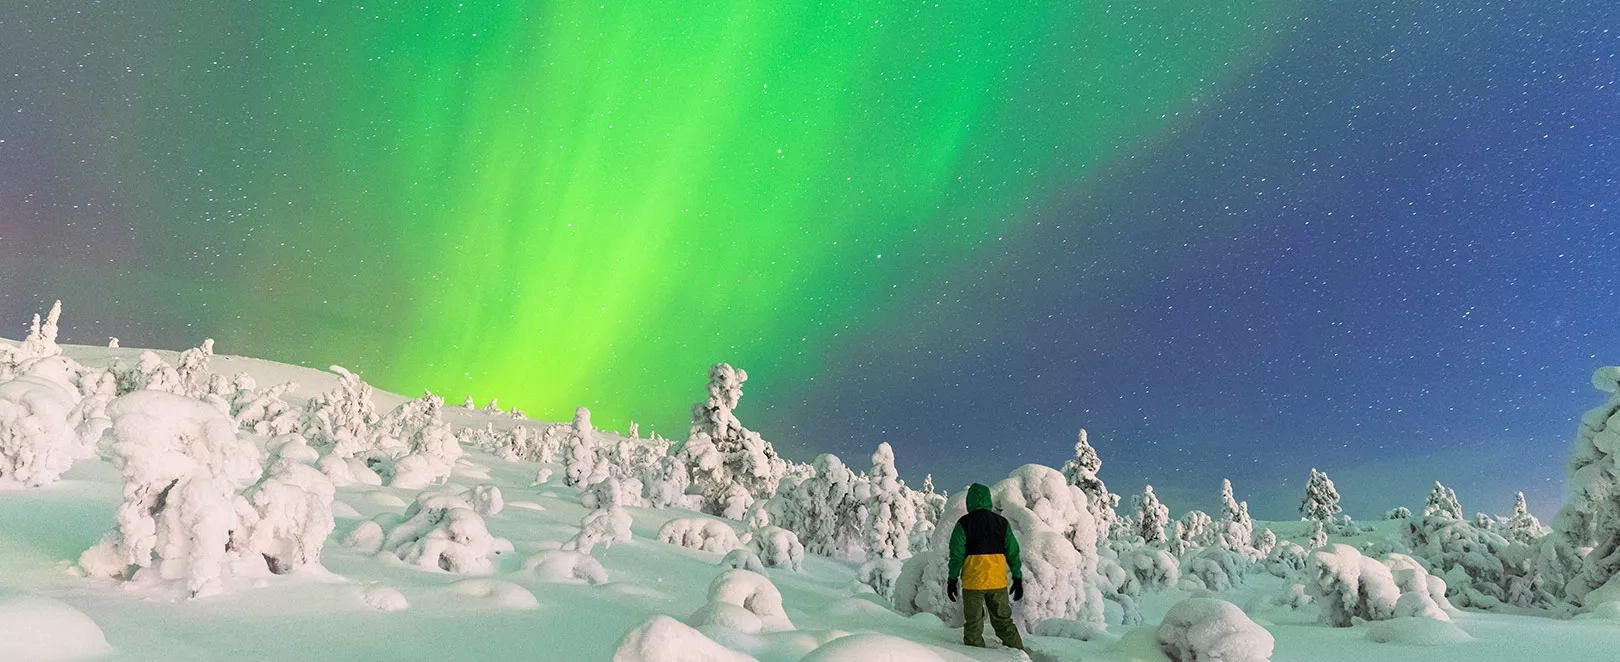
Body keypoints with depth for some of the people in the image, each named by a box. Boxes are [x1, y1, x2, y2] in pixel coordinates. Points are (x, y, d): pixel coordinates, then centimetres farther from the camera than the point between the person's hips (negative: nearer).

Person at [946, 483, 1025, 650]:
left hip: (972, 582, -3)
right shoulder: (1002, 522, 3)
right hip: (998, 582, 3)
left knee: (973, 625, 9)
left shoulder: (964, 523, -6)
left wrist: (952, 580, 0)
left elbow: (957, 553, -7)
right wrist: (1018, 579, 10)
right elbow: (1013, 553, 4)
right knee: (1004, 622, 15)